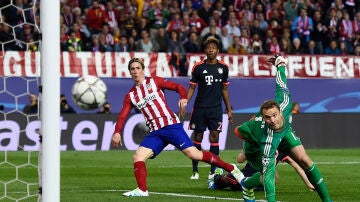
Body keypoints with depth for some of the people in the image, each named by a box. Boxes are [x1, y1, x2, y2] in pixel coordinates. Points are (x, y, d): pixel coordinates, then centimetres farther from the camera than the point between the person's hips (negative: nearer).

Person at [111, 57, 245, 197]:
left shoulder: (154, 81, 4)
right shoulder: (130, 96, 13)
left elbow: (178, 87, 4)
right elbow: (122, 116, 7)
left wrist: (183, 98, -18)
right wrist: (117, 132, -11)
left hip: (171, 125, -5)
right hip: (155, 133, 5)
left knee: (193, 154, -14)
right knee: (138, 157, -14)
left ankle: (231, 169, -7)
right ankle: (142, 190, -10)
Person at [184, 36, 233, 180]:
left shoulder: (223, 67, 5)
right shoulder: (198, 67, 0)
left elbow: (224, 89, 13)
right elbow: (192, 88, 3)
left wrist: (229, 109, 13)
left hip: (216, 108, 1)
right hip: (199, 108, -1)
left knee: (214, 137, -5)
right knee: (197, 137, 2)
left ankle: (213, 171, 1)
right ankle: (195, 171, 9)